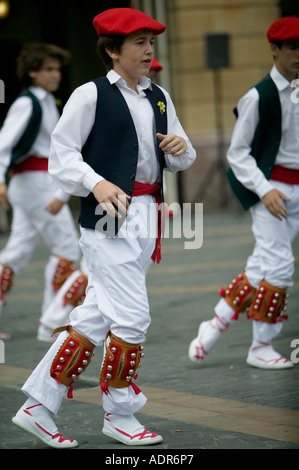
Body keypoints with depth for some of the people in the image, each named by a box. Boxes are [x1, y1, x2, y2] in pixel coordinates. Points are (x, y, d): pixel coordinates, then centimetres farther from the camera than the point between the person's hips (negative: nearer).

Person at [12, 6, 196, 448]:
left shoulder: (159, 97, 15)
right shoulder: (91, 95, -6)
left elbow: (183, 160, 21)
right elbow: (62, 154, -9)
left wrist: (180, 148, -3)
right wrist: (96, 183, -25)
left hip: (145, 219, 7)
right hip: (109, 217, -7)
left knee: (95, 317, 9)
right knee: (132, 317, -7)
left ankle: (39, 405, 17)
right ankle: (120, 415, 10)